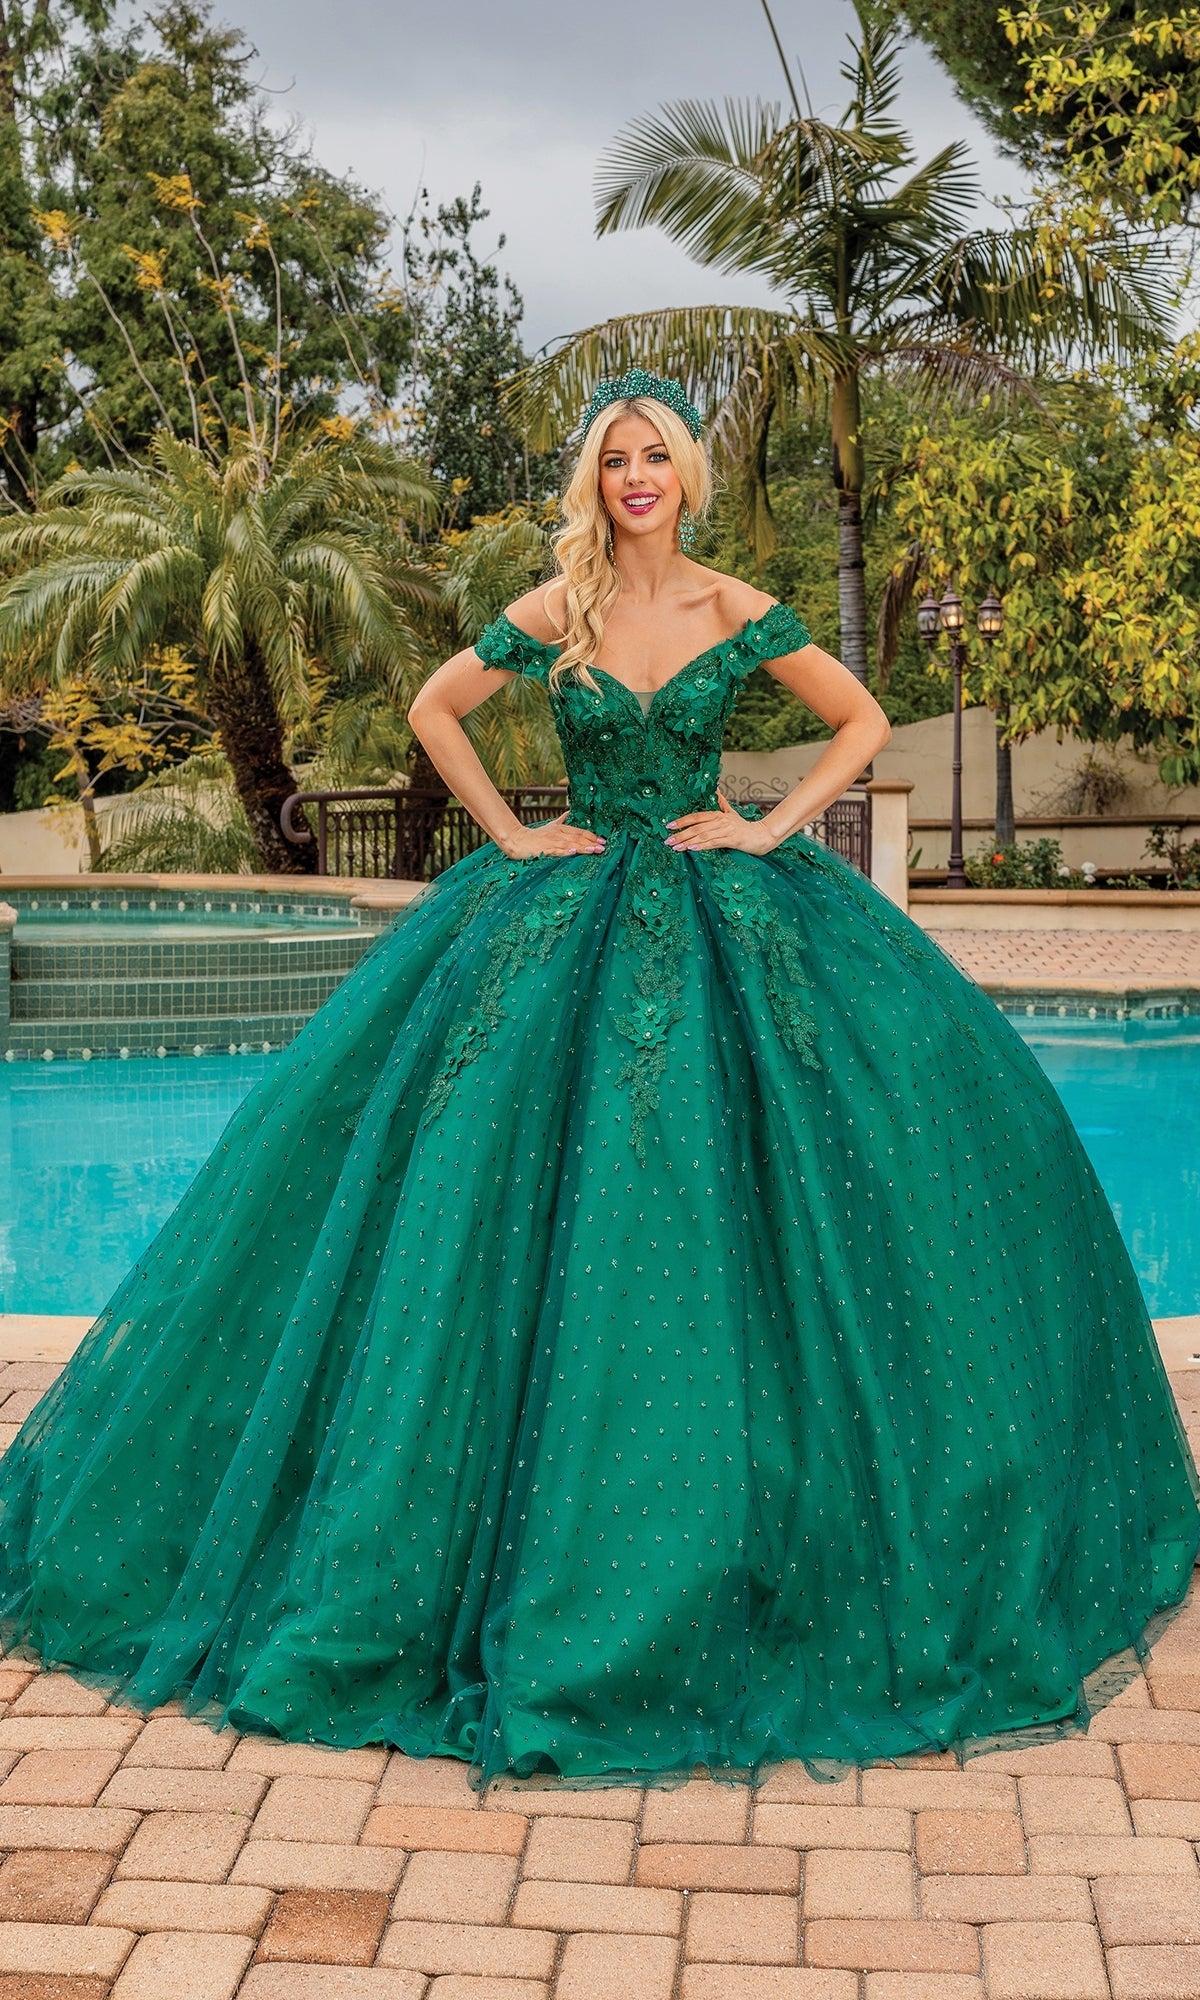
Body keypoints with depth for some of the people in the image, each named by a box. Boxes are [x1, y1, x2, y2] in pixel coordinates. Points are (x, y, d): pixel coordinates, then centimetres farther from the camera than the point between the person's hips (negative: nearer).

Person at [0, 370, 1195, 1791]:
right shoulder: (549, 614, 1)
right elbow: (434, 712, 13)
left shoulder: (739, 615, 0)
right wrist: (510, 833, 5)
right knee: (545, 1197, -2)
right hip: (565, 921, 1)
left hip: (720, 920, 0)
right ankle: (543, 1535, 13)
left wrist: (772, 826, -2)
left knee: (722, 1190, -6)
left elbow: (864, 724, 9)